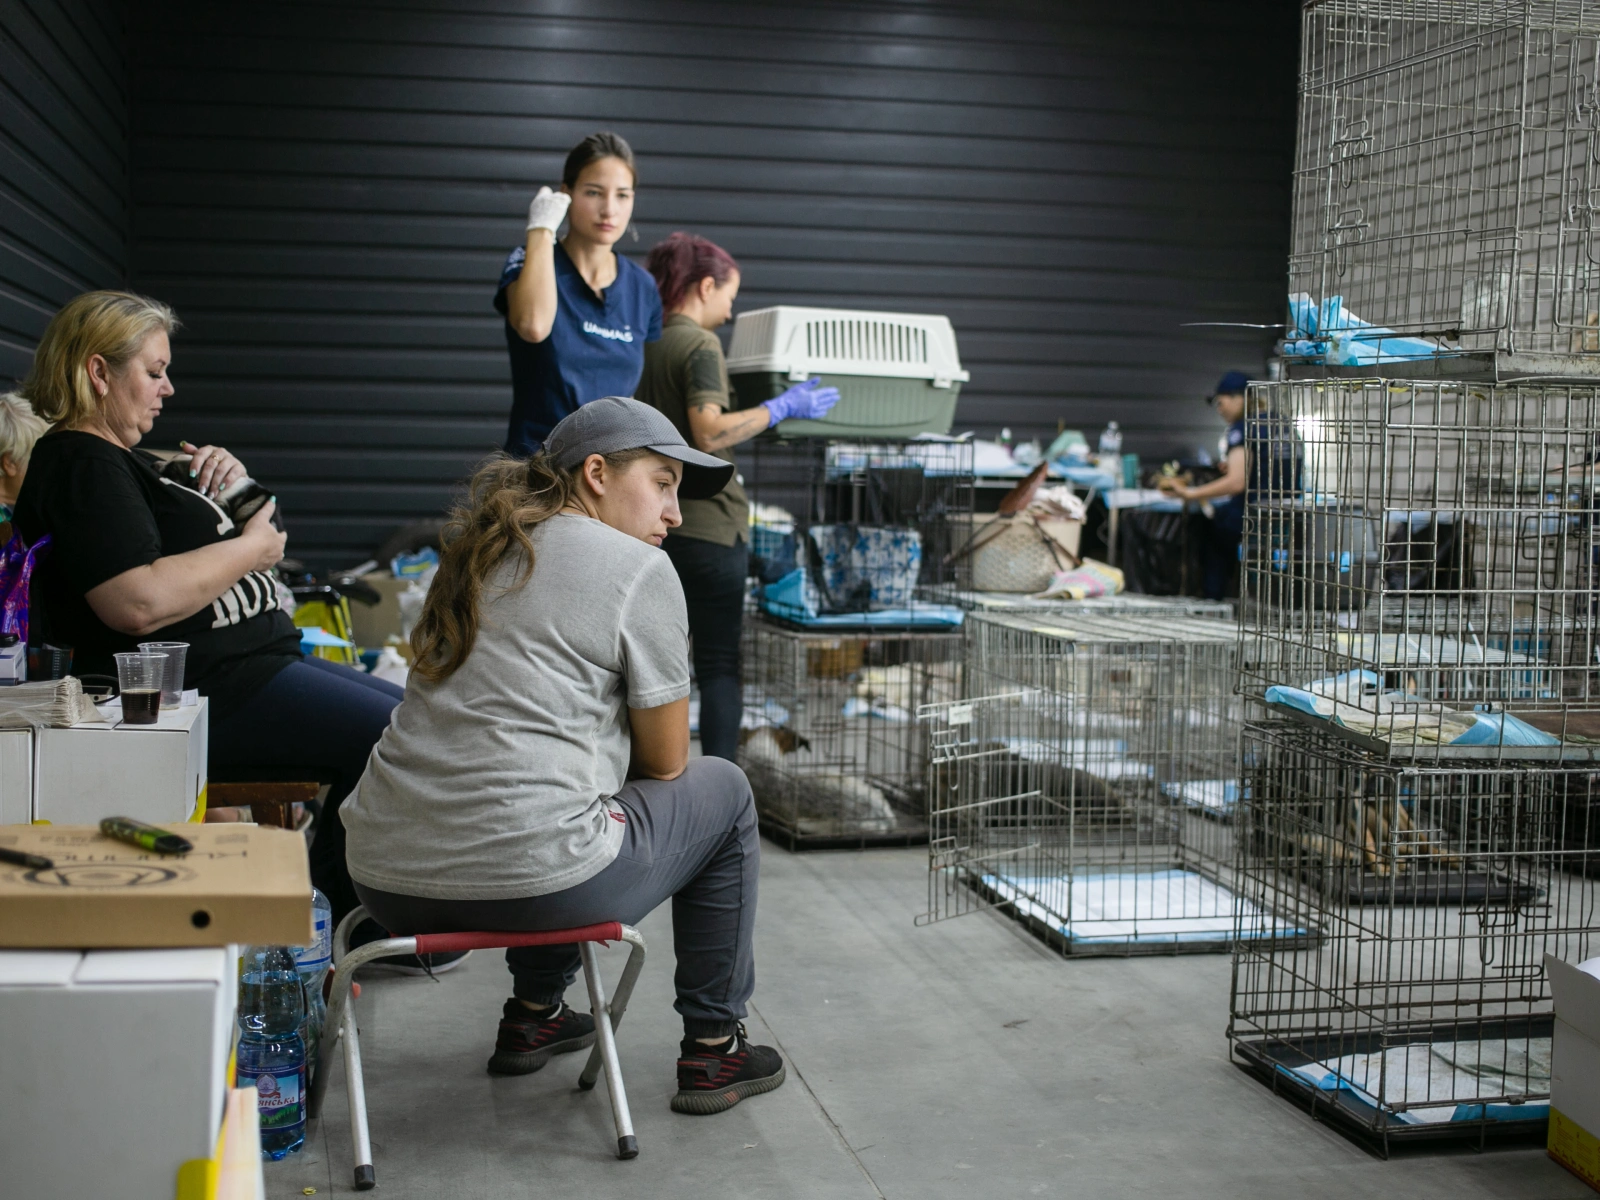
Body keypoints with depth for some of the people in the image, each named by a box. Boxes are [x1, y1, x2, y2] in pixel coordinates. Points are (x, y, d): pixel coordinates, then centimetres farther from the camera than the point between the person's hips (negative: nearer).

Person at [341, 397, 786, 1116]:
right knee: (722, 792, 18)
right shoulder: (639, 570, -4)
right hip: (524, 880, -8)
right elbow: (665, 762, 3)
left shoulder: (481, 551, 18)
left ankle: (533, 1016, 41)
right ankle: (713, 1050, 22)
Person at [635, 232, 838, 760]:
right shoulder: (700, 345, -11)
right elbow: (708, 433, -23)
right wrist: (780, 408, -15)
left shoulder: (649, 344, 13)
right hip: (707, 523, -8)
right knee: (720, 665, -3)